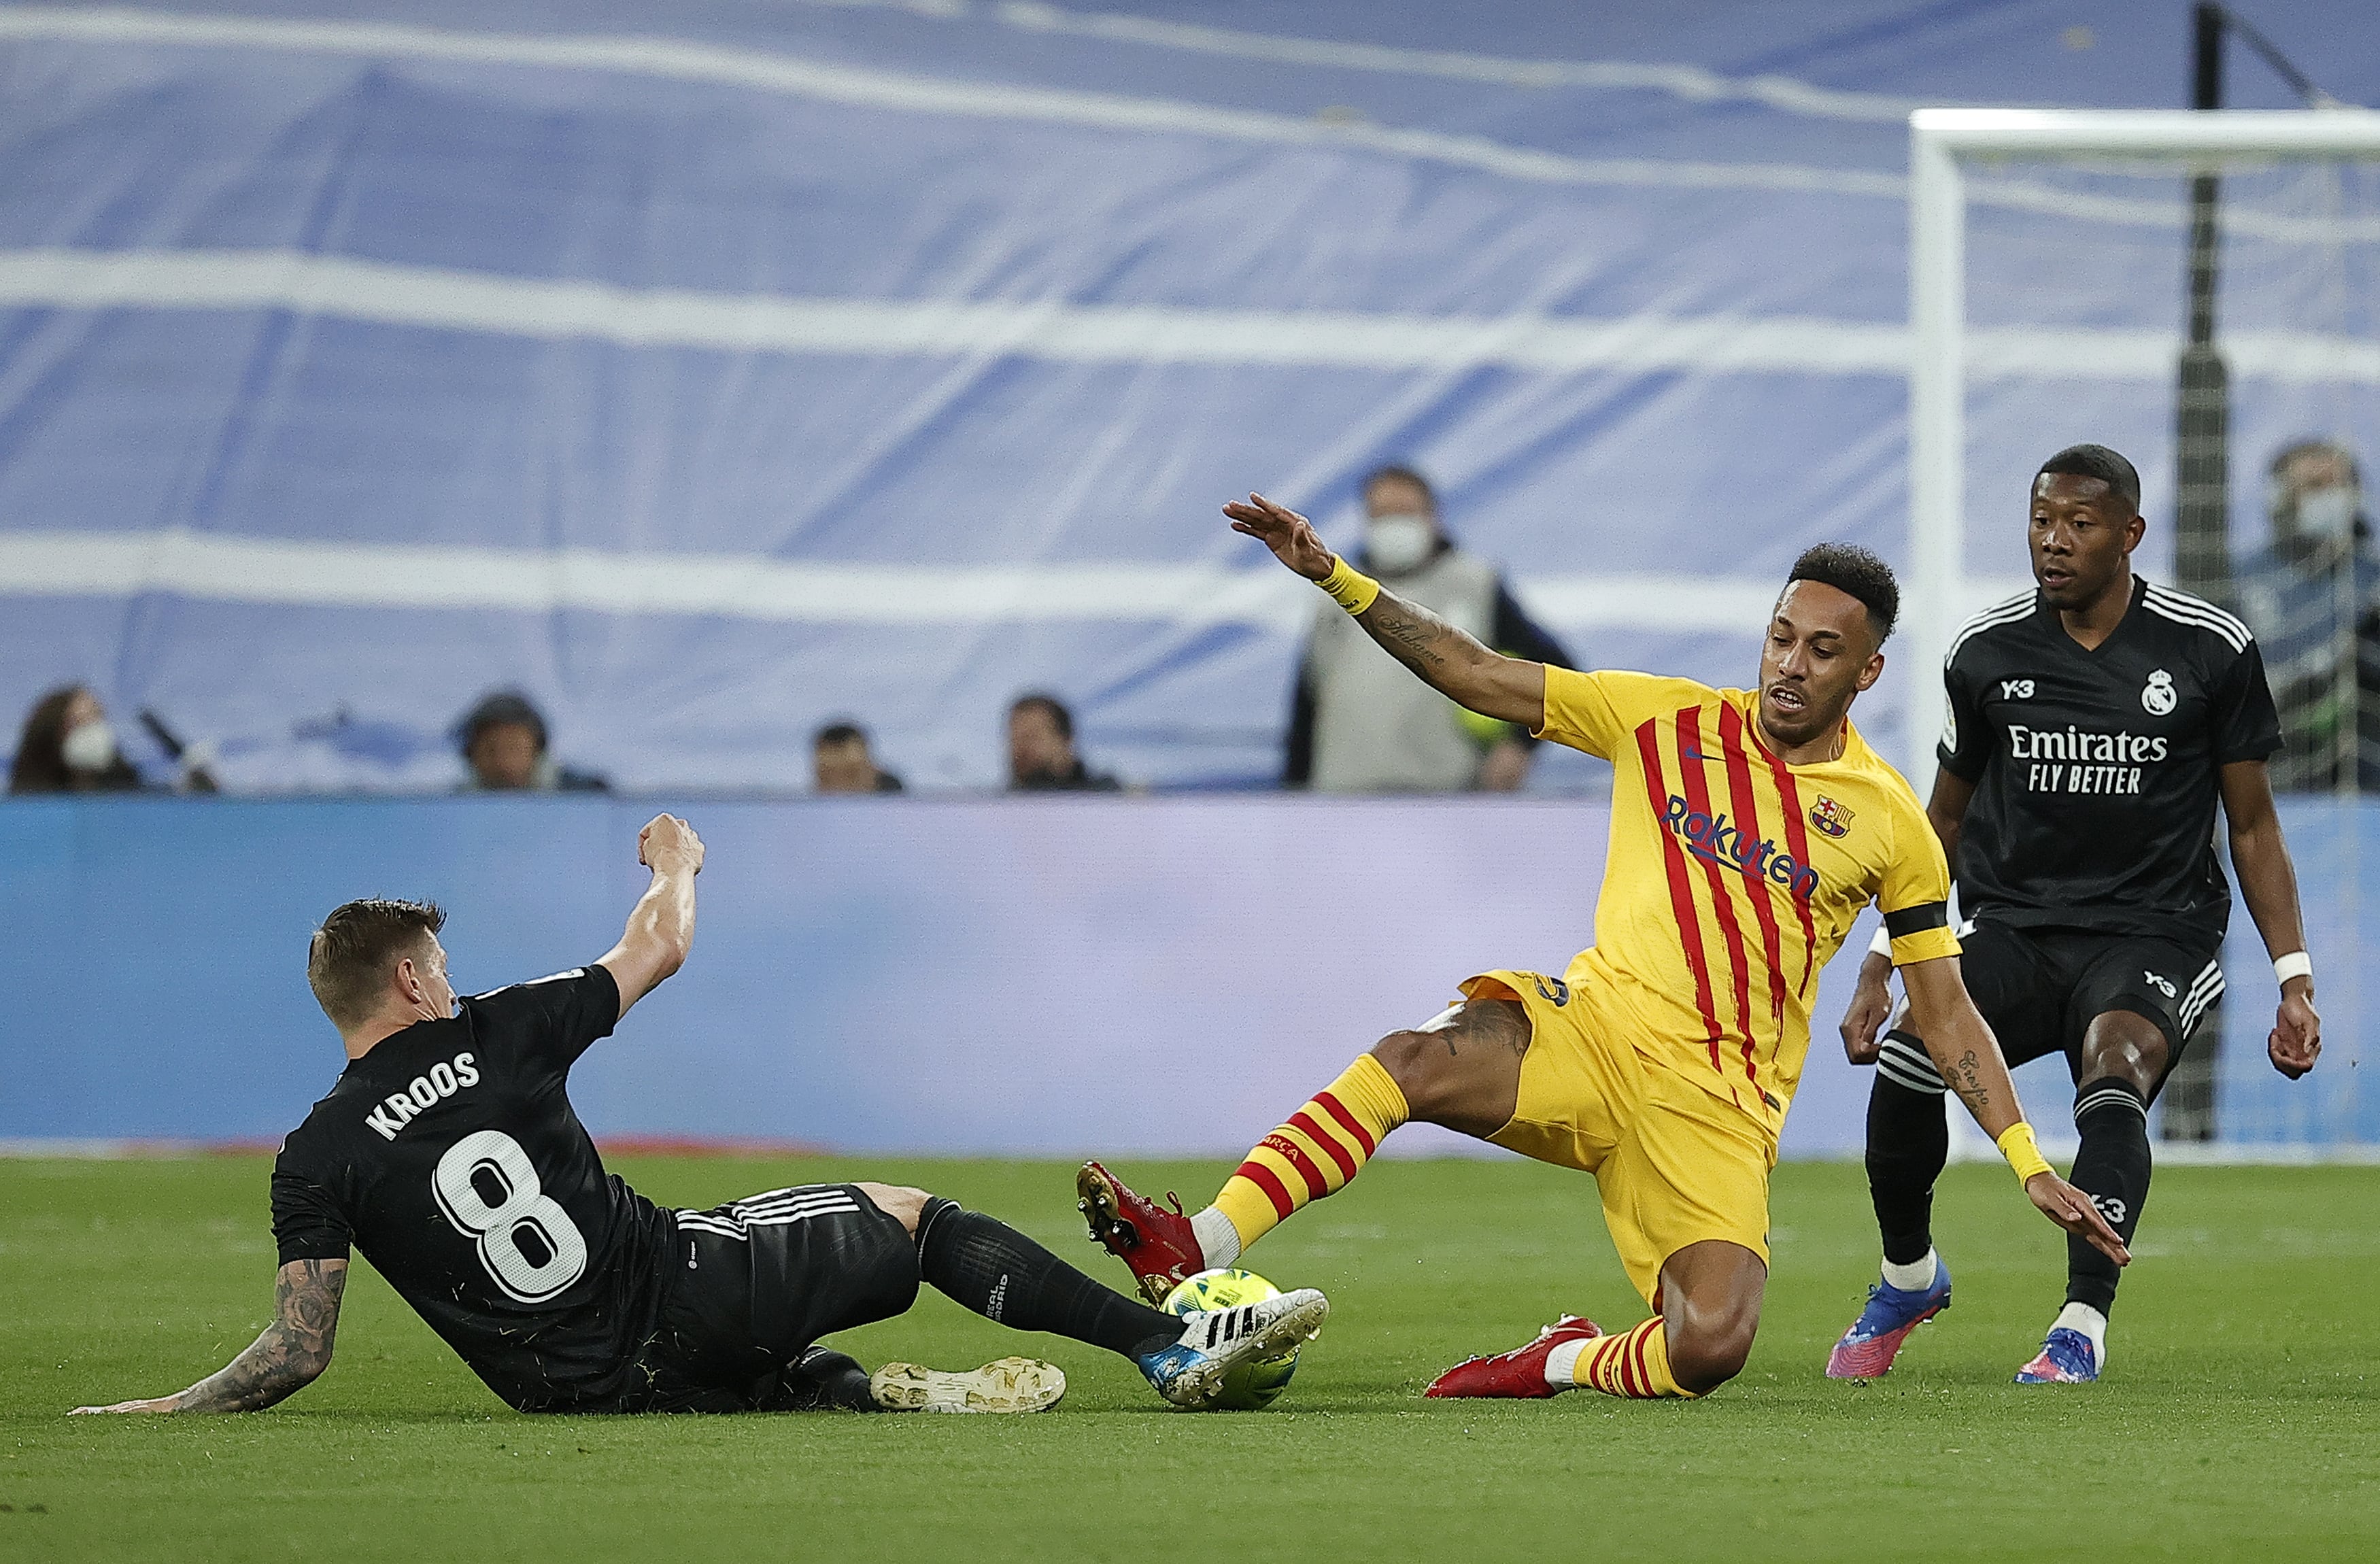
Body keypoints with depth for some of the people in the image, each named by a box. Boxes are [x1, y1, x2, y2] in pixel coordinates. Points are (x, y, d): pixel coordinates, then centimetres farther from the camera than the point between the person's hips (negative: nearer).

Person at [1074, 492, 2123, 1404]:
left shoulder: (1889, 823, 6)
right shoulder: (1670, 720, 7)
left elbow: (1946, 1014, 11)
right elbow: (1479, 678, 5)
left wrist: (2030, 1165, 3)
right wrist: (1331, 576, -5)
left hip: (1720, 1103, -1)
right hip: (1593, 1024, 1)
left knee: (1710, 1349, -26)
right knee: (1412, 1064, -32)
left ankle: (1566, 1367, 7)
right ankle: (1197, 1250, -40)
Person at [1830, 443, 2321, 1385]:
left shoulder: (2210, 650, -1)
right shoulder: (1987, 652, 5)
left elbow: (2253, 827, 7)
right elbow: (1945, 824, 17)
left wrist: (2293, 979, 0)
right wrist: (1880, 969, 11)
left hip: (2153, 935, -2)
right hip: (2013, 929, 2)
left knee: (2114, 1078, -33)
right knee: (1906, 1056, -24)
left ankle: (2083, 1325, -32)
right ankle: (1909, 1277, 1)